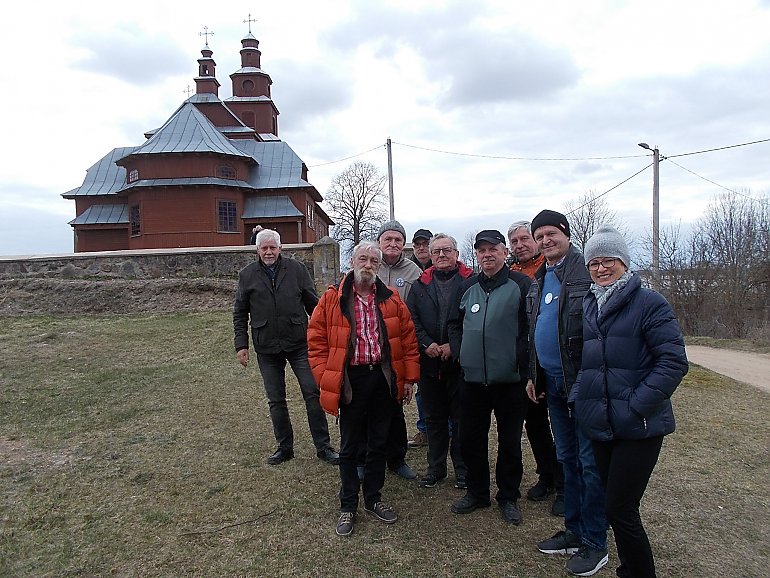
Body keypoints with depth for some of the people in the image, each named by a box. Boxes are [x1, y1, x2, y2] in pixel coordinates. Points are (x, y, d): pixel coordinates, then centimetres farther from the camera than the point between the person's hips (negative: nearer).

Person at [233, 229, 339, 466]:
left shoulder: (297, 269, -1)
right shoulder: (247, 275, 3)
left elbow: (312, 303, 4)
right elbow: (240, 313, 7)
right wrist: (241, 345, 1)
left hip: (299, 343, -1)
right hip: (266, 348, 2)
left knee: (312, 393, -1)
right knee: (276, 400, 11)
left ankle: (323, 446, 11)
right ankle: (285, 447, 26)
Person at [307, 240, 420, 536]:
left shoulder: (391, 299, 3)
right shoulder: (332, 299, -5)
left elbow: (408, 339, 6)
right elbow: (317, 341, -3)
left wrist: (409, 378, 3)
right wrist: (325, 379, -8)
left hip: (384, 378, 3)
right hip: (350, 380, -2)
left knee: (379, 444, 16)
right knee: (350, 446, 10)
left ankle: (373, 498, 35)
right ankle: (348, 506, 27)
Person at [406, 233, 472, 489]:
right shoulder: (420, 285, 10)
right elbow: (411, 318, 4)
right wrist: (427, 344, -9)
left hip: (460, 360, -3)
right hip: (429, 361, 4)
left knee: (461, 417, 6)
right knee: (434, 418, 14)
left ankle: (462, 468, 22)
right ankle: (436, 467, 27)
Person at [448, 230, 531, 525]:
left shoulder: (521, 285, -6)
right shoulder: (468, 287, 9)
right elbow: (455, 323, 18)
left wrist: (520, 361, -11)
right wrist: (460, 353, 6)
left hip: (510, 379, -4)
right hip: (472, 379, 4)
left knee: (510, 442, 11)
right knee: (470, 439, 13)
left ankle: (508, 497, 29)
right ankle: (477, 492, 32)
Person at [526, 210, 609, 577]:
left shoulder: (588, 271, -11)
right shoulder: (539, 280, 14)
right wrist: (534, 375, 16)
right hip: (552, 383, 8)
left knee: (590, 462, 2)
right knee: (567, 459, 17)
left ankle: (595, 543, 17)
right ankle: (574, 531, 31)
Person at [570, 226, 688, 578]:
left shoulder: (649, 303, -8)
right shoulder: (586, 307, 11)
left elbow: (674, 362, -14)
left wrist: (635, 406, -18)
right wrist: (578, 397, 8)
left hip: (638, 428, -6)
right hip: (599, 426, 6)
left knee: (620, 509, -4)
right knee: (615, 504, 17)